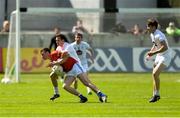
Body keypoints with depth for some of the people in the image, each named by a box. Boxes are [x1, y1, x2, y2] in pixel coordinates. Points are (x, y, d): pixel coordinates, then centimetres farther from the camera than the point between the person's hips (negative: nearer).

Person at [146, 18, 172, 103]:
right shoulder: (152, 34, 7)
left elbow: (165, 47, -31)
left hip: (165, 57, -10)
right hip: (159, 56, 10)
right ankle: (155, 95, 24)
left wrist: (153, 53, -28)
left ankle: (156, 94, -11)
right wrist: (150, 53, 10)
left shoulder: (158, 35, -24)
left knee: (155, 74, -20)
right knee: (154, 74, 13)